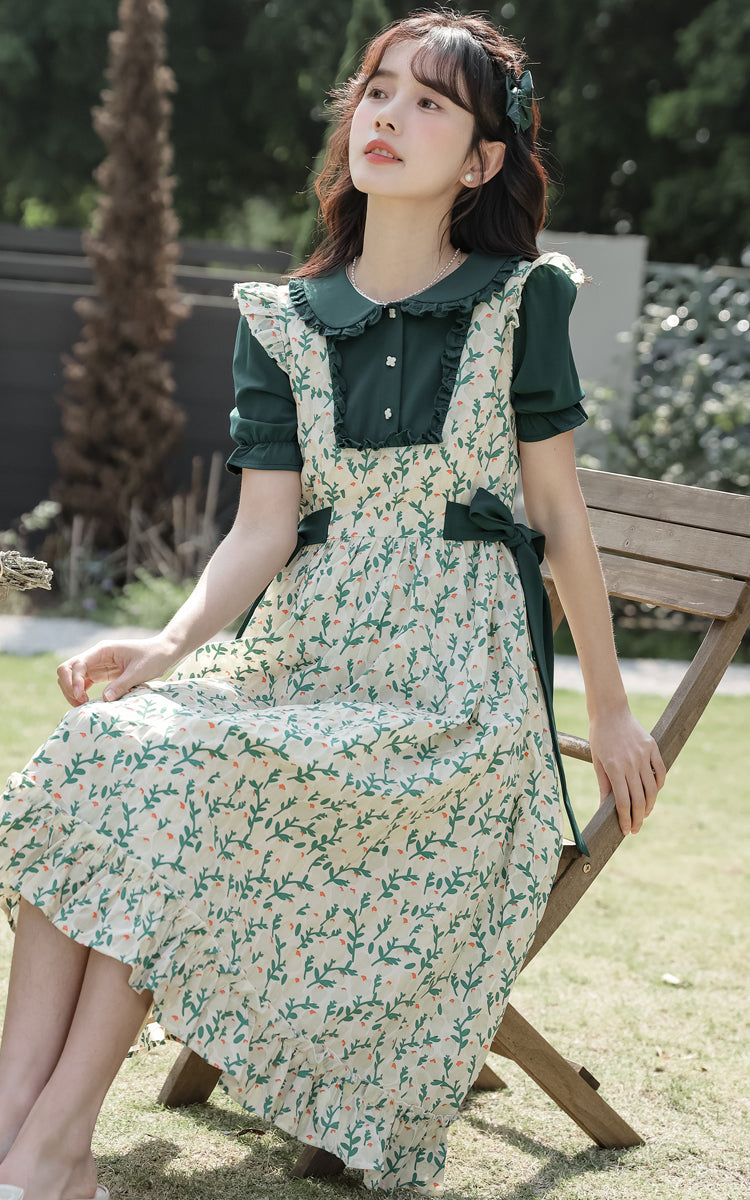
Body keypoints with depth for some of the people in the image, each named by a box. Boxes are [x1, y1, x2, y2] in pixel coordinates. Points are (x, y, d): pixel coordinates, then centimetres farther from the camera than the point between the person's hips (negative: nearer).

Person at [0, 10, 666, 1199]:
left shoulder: (518, 301, 1)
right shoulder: (284, 322, 10)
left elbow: (560, 513, 4)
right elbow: (263, 529, 1)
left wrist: (610, 709, 6)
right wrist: (174, 642, -18)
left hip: (457, 668, -4)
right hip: (304, 652, 4)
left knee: (185, 788, -27)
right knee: (99, 756, -24)